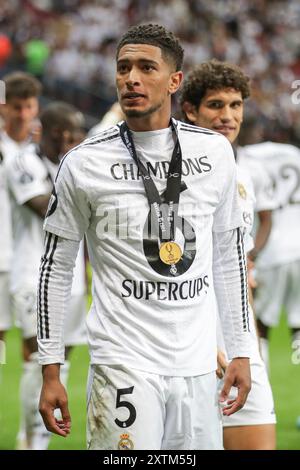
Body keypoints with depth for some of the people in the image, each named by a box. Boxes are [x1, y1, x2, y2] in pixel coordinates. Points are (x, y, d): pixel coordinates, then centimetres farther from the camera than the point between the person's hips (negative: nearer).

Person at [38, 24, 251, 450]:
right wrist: (50, 372, 1)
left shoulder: (214, 152, 7)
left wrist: (240, 351, 13)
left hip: (198, 366, 3)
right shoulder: (84, 164, -2)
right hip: (123, 364, -3)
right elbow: (56, 267, 4)